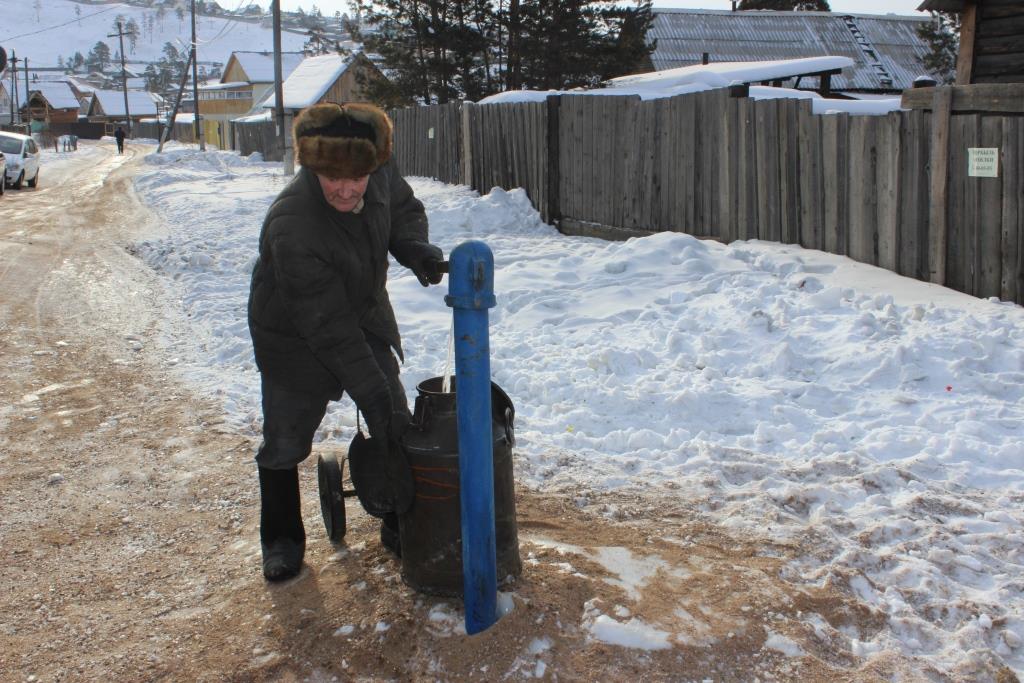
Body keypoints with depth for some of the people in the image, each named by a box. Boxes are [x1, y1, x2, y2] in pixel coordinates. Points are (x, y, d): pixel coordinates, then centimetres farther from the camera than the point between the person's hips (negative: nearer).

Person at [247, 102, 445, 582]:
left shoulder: (379, 174, -21)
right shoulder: (291, 228, -38)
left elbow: (403, 207, 5)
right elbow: (328, 330, -35)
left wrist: (414, 246, -18)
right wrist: (372, 394, -33)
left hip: (365, 317, 6)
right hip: (294, 338, -5)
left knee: (397, 424, 7)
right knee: (286, 442, 6)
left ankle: (403, 525, 25)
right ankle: (282, 539, 28)